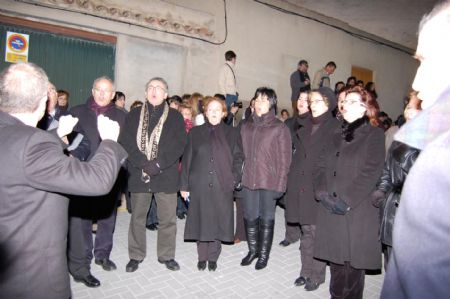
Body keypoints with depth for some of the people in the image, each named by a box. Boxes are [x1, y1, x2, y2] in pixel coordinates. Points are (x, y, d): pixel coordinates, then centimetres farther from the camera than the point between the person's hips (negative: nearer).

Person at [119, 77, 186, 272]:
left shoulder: (175, 116, 5)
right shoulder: (134, 115, 8)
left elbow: (179, 144, -4)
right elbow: (125, 142, -1)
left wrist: (158, 164, -15)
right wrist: (144, 163, -15)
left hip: (166, 175, -1)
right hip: (138, 174, 1)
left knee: (168, 218, 6)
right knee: (137, 218, 12)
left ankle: (166, 255, 25)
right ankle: (135, 256, 30)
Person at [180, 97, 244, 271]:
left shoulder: (232, 133, 8)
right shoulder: (195, 133, 8)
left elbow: (238, 158, 6)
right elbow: (186, 159, 6)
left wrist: (234, 179, -8)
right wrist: (184, 185, 2)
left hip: (222, 186, 0)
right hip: (199, 185, 1)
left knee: (218, 221, 5)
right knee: (201, 221, 7)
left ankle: (213, 257, 24)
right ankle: (202, 256, 25)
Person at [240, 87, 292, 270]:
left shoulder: (279, 128, -5)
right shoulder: (246, 126, 8)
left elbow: (285, 159, -5)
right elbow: (242, 153, 9)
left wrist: (280, 185, -9)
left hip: (269, 182, -3)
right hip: (248, 180, 4)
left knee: (266, 219, 9)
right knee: (250, 217, 12)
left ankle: (263, 254, 28)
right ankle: (252, 250, 34)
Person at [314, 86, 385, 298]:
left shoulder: (374, 134, -2)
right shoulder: (337, 134, 16)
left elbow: (371, 172, -12)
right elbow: (323, 165, 9)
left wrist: (347, 200, -17)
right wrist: (322, 192, -6)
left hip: (357, 211, -5)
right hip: (331, 208, 5)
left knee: (354, 261, 4)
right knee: (335, 257, 13)